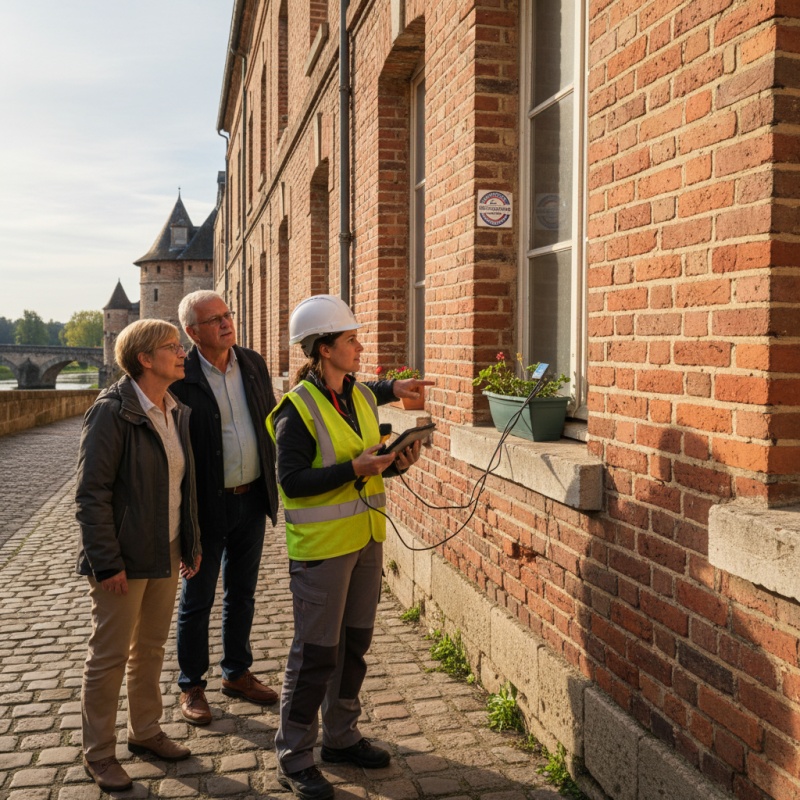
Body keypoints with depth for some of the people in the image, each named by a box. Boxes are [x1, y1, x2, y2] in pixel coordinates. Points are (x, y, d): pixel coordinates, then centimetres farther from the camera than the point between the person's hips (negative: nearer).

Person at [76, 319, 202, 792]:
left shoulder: (178, 413, 8)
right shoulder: (112, 413, -15)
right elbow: (92, 493, -17)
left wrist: (192, 544, 14)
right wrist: (107, 562, -18)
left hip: (167, 553, 7)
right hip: (126, 557, -7)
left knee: (151, 649, 19)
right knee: (111, 655, 6)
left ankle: (146, 731, 35)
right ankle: (99, 753, 22)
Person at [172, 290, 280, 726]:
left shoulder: (253, 364, 3)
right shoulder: (180, 377, -14)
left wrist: (275, 484, 9)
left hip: (252, 499, 5)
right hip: (207, 505, -5)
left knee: (242, 595, 19)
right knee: (197, 600, 11)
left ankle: (237, 674, 36)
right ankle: (191, 687, 28)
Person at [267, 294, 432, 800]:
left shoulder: (364, 396, 7)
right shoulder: (298, 409, -15)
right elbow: (293, 482, -20)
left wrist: (396, 462, -3)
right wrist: (354, 468, -25)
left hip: (366, 537, 8)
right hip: (321, 545, -7)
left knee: (355, 643, 17)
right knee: (316, 651, 2)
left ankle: (342, 736, 35)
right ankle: (295, 758, 19)